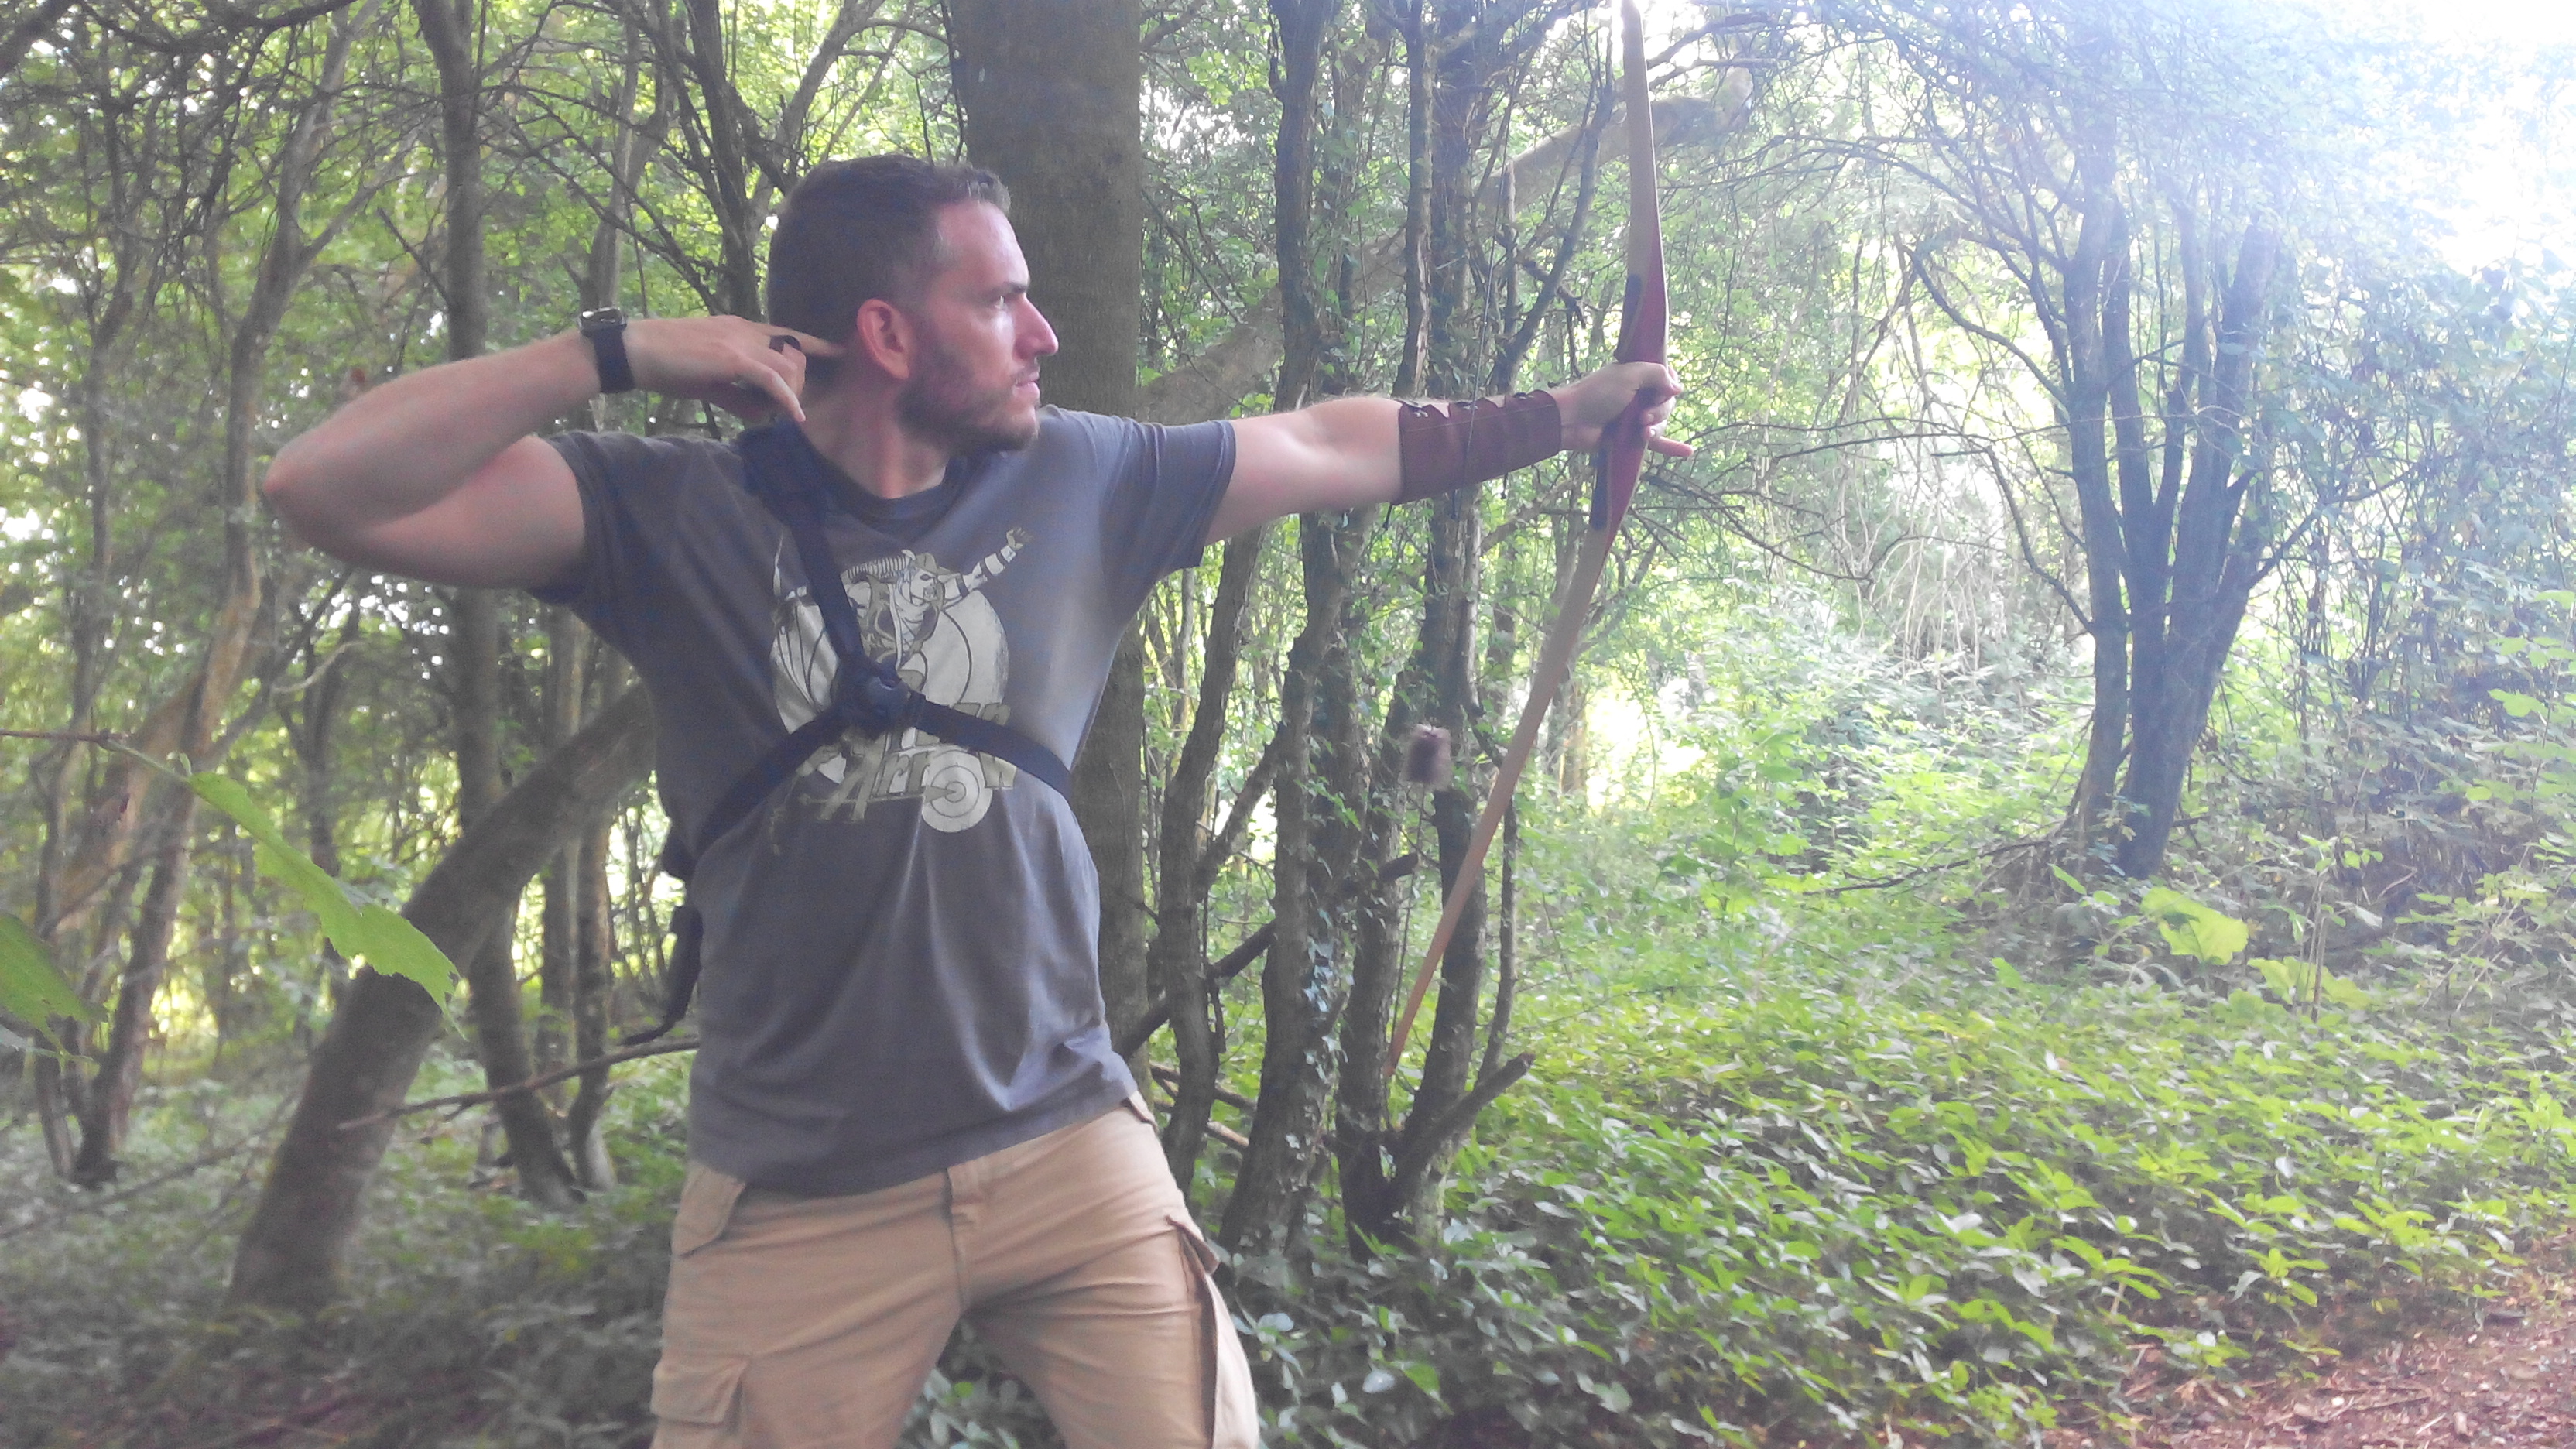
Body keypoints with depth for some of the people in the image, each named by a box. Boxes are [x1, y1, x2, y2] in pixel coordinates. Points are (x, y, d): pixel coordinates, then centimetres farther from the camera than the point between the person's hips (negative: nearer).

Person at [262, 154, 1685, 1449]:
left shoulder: (1078, 482, 2)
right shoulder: (676, 515, -7)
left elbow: (1337, 444, 11)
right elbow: (326, 489, -14)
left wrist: (1576, 408, 16)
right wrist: (616, 351, -18)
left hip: (1071, 1150, 3)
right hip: (795, 1204, -2)